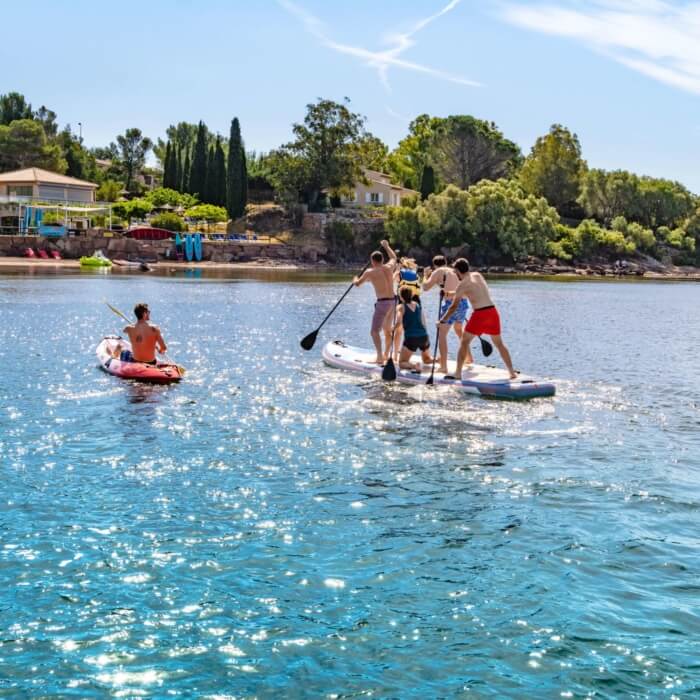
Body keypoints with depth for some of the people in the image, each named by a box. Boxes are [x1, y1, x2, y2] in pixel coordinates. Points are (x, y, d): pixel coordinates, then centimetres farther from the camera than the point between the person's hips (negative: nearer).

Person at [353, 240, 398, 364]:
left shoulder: (370, 272, -7)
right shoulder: (389, 267, 7)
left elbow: (358, 284, 2)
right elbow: (393, 257, 29)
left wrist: (355, 279, 26)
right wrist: (386, 246, 44)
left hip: (382, 302, -7)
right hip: (393, 301, 7)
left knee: (374, 331, -7)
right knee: (387, 329, 22)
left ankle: (380, 357, -20)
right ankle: (386, 354, 33)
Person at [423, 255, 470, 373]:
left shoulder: (438, 272, 0)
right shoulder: (454, 271, 18)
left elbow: (425, 287, -3)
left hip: (450, 303, -7)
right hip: (463, 302, 7)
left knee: (442, 334, -4)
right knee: (458, 330, 32)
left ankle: (443, 367, -14)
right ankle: (469, 358, 42)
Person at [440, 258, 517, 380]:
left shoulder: (462, 285, -3)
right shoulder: (478, 275, 14)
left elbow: (453, 307, -1)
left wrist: (442, 321, 10)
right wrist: (454, 295, 40)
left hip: (480, 314, -6)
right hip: (493, 311, 6)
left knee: (464, 342, 8)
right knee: (499, 343, 19)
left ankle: (458, 373, 4)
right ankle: (512, 372, 19)